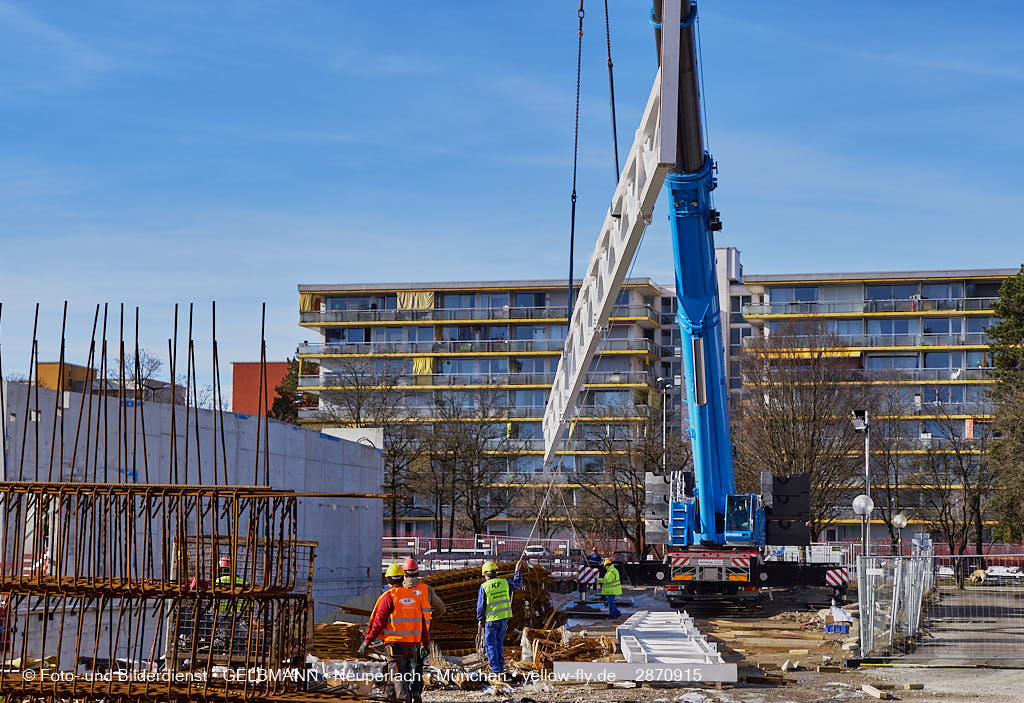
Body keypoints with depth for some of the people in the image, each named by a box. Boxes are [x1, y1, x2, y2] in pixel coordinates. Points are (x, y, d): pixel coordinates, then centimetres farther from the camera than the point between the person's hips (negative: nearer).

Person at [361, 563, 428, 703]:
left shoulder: (388, 596, -9)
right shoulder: (412, 596, 11)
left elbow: (378, 621, -11)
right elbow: (421, 622, 14)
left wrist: (367, 640, -3)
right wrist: (425, 643, 21)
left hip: (394, 641, -6)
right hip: (412, 642, 6)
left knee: (397, 674, -7)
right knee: (405, 672, 16)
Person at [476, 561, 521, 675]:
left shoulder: (484, 586, -11)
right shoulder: (505, 582, 0)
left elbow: (481, 605, -7)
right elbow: (517, 585, 20)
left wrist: (480, 619, 5)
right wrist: (517, 572, 33)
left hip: (491, 619, -4)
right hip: (504, 617, 4)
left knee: (491, 644, 5)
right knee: (499, 642, 19)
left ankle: (495, 668, 2)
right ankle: (501, 665, 19)